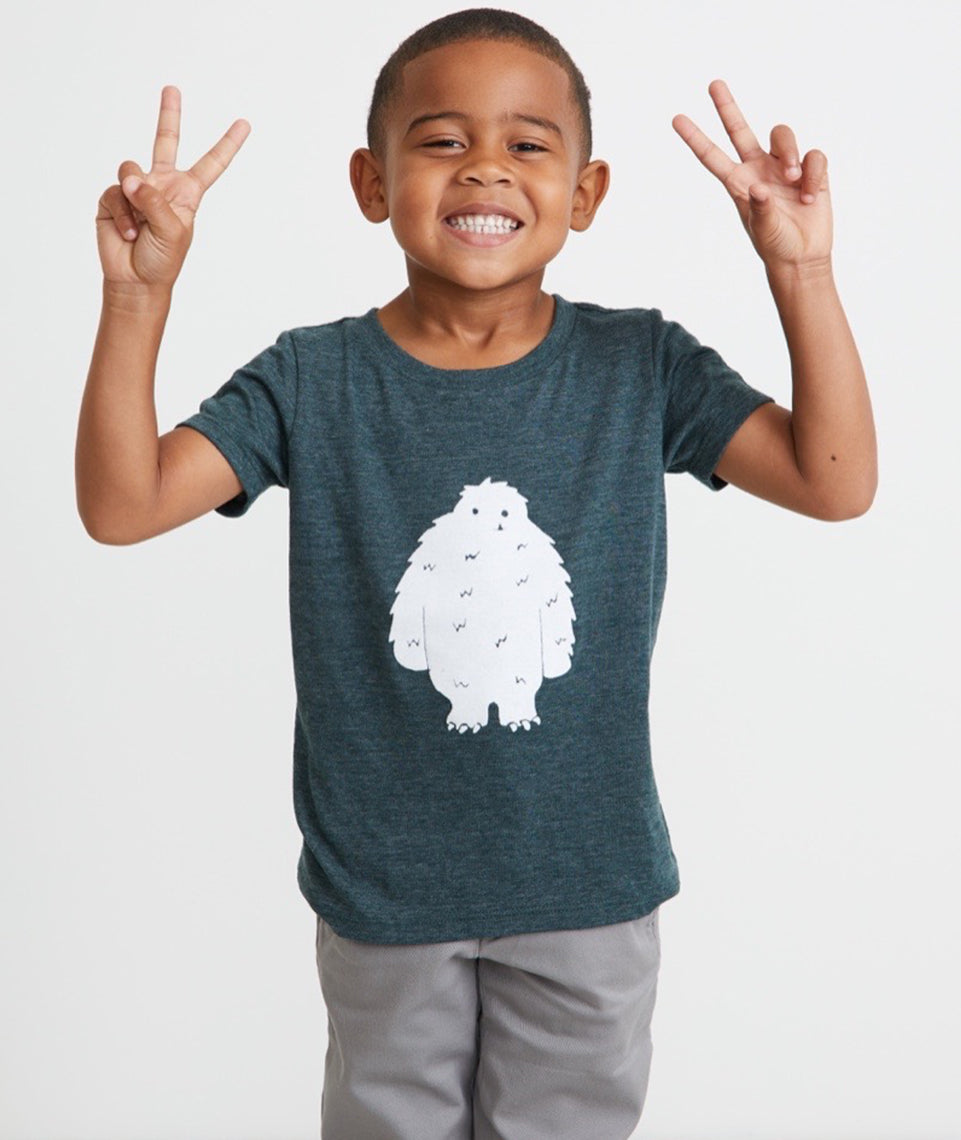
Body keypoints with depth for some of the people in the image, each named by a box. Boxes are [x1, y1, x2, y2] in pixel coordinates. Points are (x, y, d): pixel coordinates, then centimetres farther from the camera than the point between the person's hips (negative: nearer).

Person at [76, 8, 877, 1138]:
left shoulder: (640, 366, -8)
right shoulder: (313, 381, -11)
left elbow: (835, 482, -12)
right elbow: (122, 506, -17)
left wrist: (801, 272, -21)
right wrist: (138, 297, -28)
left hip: (590, 881, 1)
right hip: (382, 884, 0)